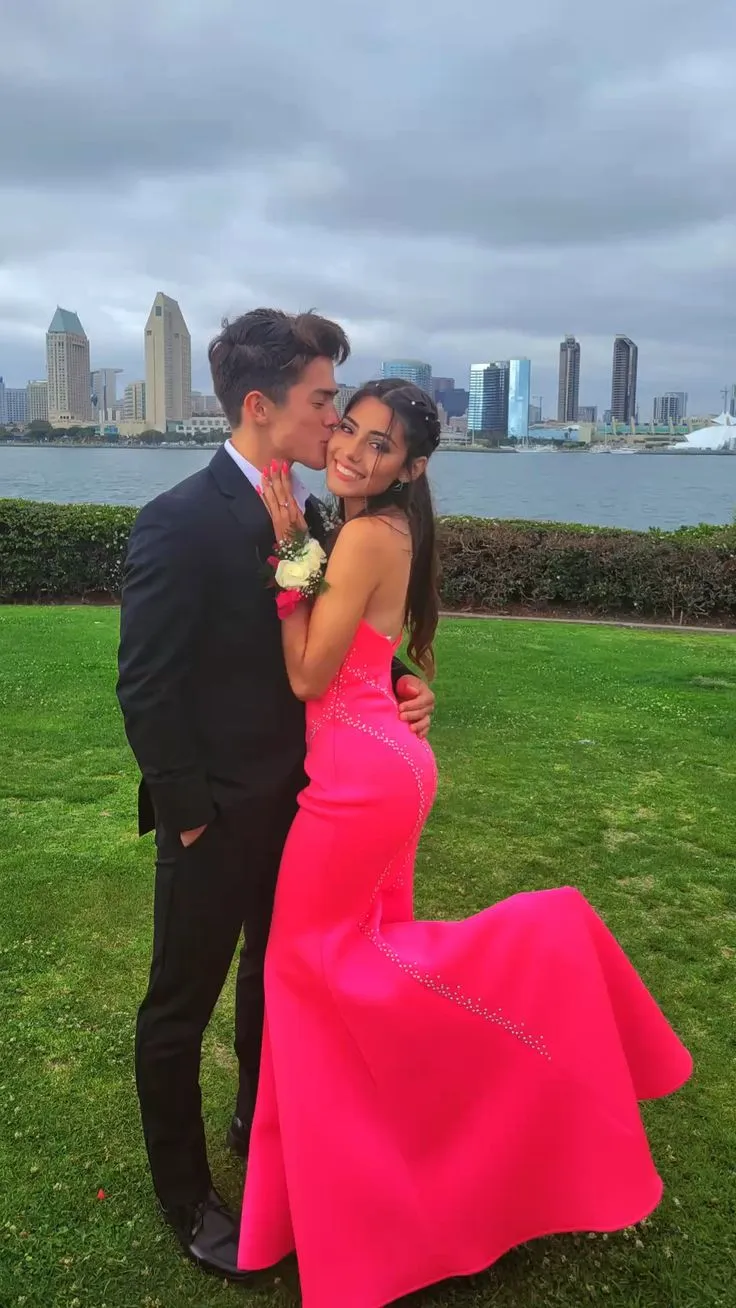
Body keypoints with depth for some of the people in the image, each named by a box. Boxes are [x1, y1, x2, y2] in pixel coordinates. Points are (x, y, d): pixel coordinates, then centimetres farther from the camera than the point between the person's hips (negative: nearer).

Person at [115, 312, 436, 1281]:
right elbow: (145, 686, -20)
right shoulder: (180, 524, -22)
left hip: (298, 801, 8)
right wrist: (191, 817, -16)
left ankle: (261, 1121, 52)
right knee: (180, 1009, 14)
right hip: (217, 820, -7)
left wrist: (398, 684, -8)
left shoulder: (302, 511, 2)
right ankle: (186, 1199, 37)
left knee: (277, 975, 26)